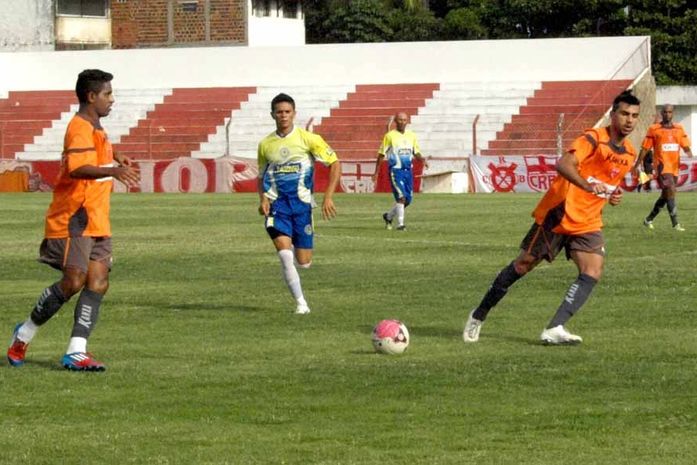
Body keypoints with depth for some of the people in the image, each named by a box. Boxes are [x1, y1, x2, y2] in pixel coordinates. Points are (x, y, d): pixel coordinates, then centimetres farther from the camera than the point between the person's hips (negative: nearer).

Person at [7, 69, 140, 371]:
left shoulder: (95, 128, 16)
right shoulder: (79, 128, -15)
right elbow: (77, 168, -34)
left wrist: (115, 159, 36)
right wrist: (114, 171, -46)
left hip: (96, 220, 9)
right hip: (73, 220, -9)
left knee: (98, 283, -4)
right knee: (73, 282, -12)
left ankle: (76, 352, -7)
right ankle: (24, 333, 8)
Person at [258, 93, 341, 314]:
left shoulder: (307, 139, -5)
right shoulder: (265, 145, 4)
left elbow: (335, 163, -2)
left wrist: (328, 197, -10)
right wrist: (263, 199, -2)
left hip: (301, 203, -1)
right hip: (277, 204, 1)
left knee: (303, 262, 4)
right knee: (285, 254, -19)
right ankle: (300, 302, -8)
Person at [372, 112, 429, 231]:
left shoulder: (411, 135, 9)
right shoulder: (390, 136, -4)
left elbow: (416, 152, 16)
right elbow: (381, 154, 0)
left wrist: (422, 159, -6)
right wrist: (376, 172, -1)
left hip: (408, 171, 5)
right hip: (395, 171, -5)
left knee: (408, 200, 7)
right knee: (401, 197, -18)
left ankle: (388, 216, 29)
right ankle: (400, 224, -11)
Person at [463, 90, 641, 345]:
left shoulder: (630, 153, 8)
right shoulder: (594, 139, -17)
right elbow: (563, 164, -33)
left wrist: (613, 195, 4)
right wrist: (588, 185, -49)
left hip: (588, 222, 6)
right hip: (558, 215, -6)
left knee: (593, 271, -17)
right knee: (523, 265, 4)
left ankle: (554, 329, -21)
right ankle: (479, 315, 22)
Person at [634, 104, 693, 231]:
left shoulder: (679, 129, 11)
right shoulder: (654, 129, 0)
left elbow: (686, 147, 7)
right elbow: (645, 149, 3)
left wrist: (691, 159, -12)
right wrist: (637, 165, 3)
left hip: (674, 167, 5)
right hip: (662, 166, -5)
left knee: (665, 196, 13)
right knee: (670, 191, -20)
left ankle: (649, 219, 30)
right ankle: (675, 224, -22)